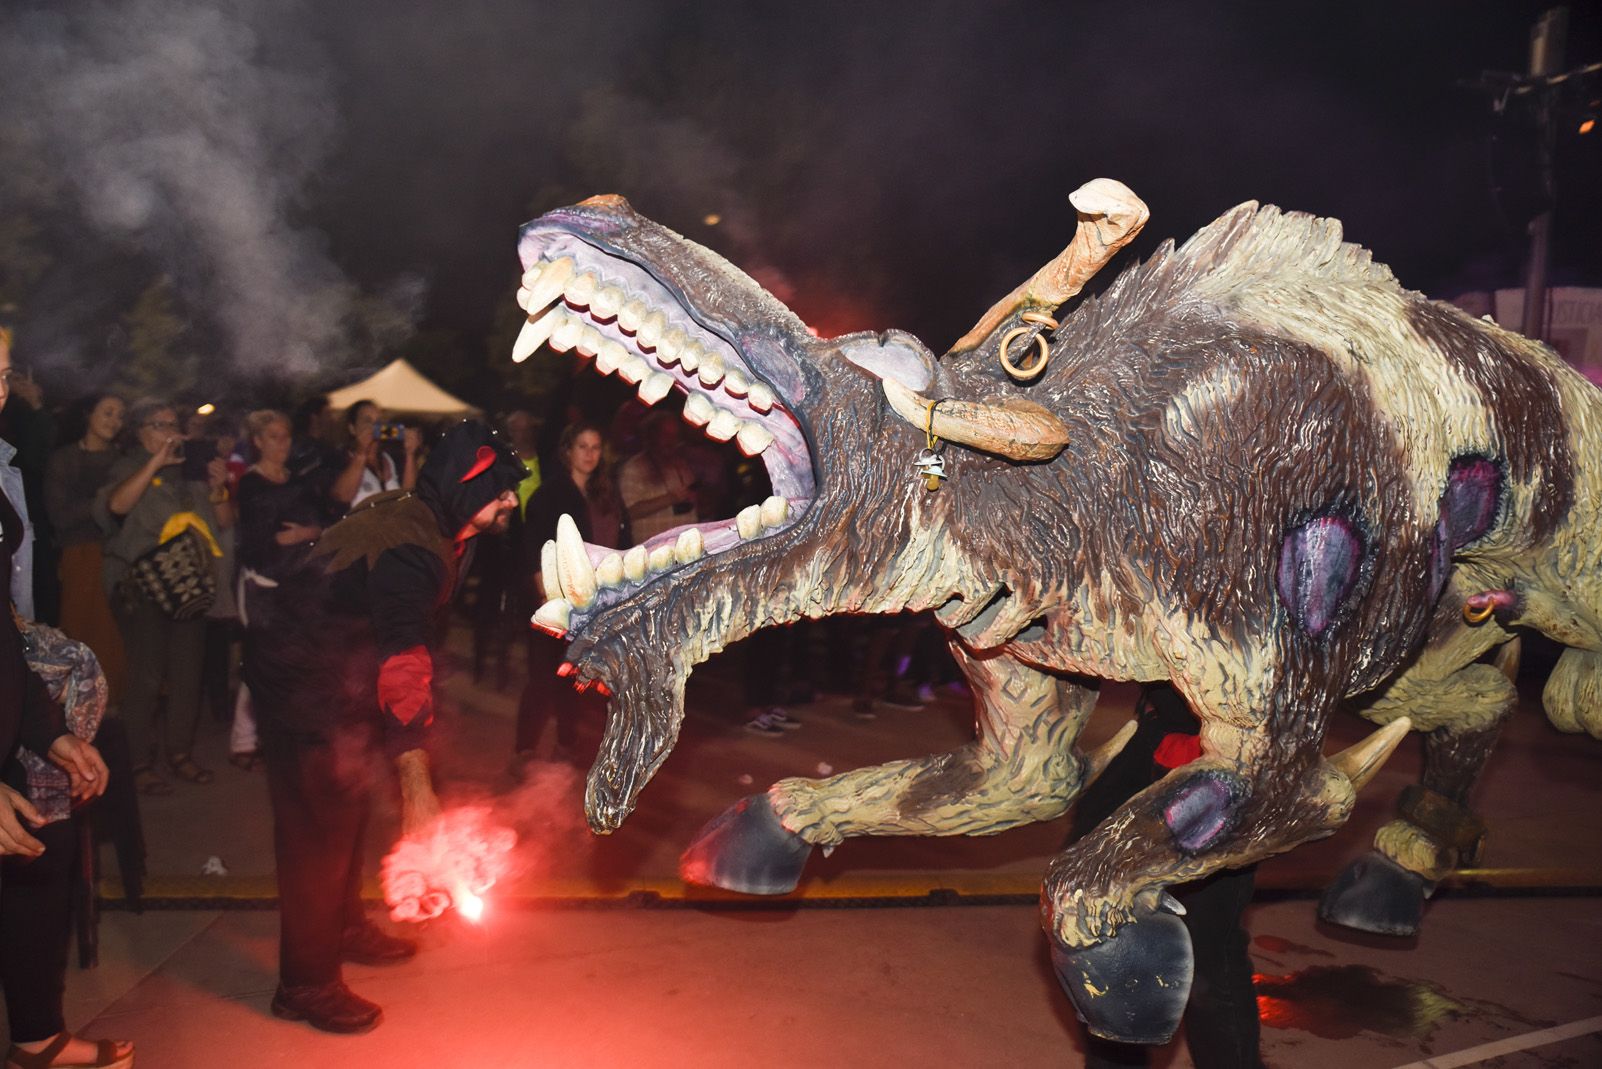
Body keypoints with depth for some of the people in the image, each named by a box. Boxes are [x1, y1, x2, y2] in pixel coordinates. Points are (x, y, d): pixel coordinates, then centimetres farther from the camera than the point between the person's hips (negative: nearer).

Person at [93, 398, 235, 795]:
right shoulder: (130, 468, 1)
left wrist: (218, 487, -7)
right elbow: (117, 504, -21)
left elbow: (225, 521, 11)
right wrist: (156, 462, -22)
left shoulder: (193, 470, 14)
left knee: (187, 672, 7)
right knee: (146, 676, -7)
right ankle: (141, 763, 1)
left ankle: (180, 752, 18)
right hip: (142, 587, -5)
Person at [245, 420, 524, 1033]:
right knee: (320, 826, -3)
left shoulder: (409, 514, -1)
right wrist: (416, 783, -30)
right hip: (302, 683, -10)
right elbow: (404, 672, -33)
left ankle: (343, 926, 39)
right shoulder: (414, 553, -31)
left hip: (333, 672, 10)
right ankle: (306, 986, 10)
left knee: (347, 805, 20)